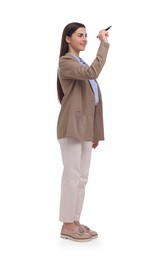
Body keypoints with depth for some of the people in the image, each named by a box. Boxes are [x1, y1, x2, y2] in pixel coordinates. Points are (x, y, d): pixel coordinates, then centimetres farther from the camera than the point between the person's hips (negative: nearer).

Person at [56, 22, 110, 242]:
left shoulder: (82, 65, 23)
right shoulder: (65, 62, -5)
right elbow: (92, 73, -25)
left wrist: (94, 132, 16)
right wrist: (104, 44, -19)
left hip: (85, 128, 9)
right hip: (72, 126, -9)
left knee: (82, 178, 9)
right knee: (72, 176, -6)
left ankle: (75, 222, 16)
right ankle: (67, 225, 2)